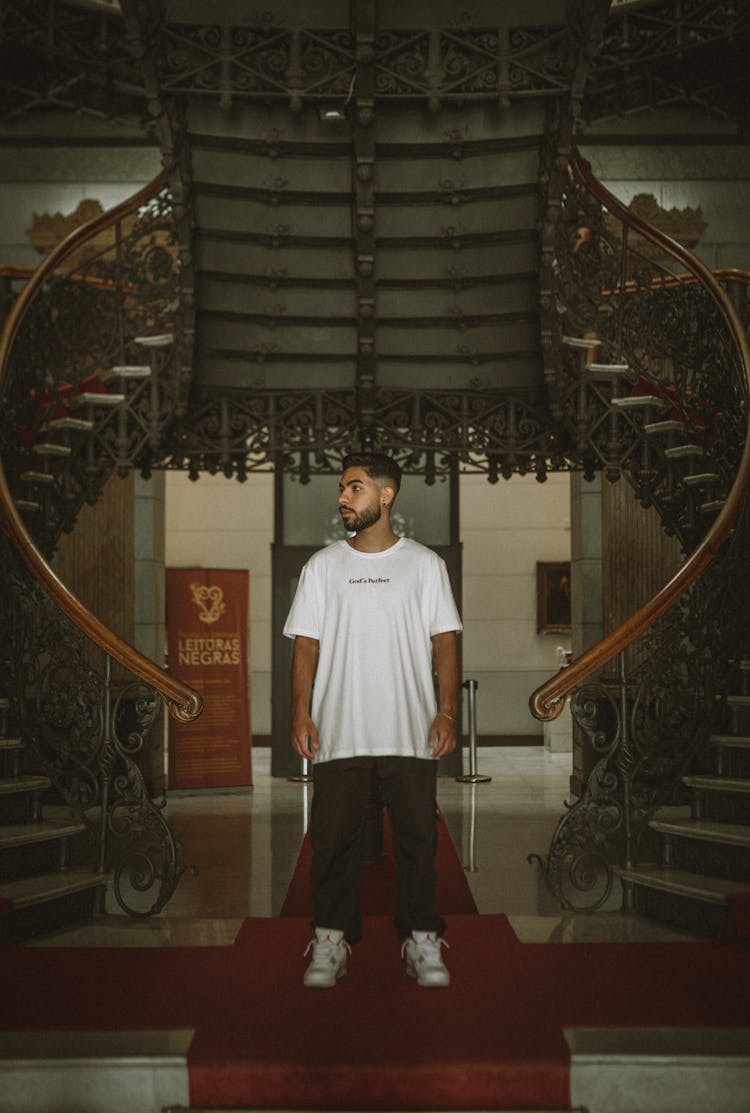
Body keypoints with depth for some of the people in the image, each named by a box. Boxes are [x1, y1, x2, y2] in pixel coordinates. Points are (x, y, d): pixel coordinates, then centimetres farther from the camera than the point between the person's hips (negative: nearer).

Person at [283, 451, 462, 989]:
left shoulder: (425, 564, 6)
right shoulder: (322, 566, 8)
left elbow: (445, 642, 4)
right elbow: (307, 644, 6)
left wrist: (448, 711, -5)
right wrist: (300, 712, -4)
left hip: (411, 734, -1)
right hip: (338, 734, 1)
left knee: (418, 838, 3)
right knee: (333, 838, 3)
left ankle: (422, 942, 14)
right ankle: (331, 940, 14)